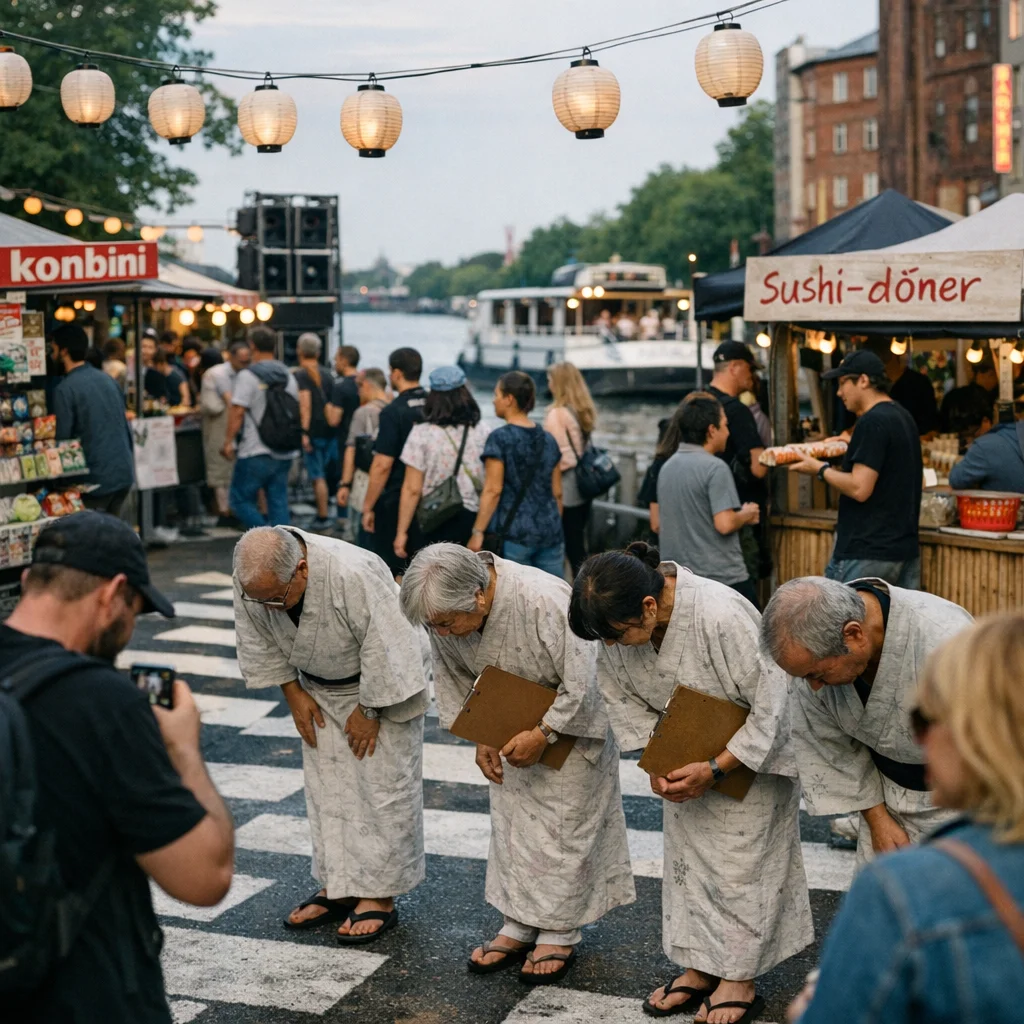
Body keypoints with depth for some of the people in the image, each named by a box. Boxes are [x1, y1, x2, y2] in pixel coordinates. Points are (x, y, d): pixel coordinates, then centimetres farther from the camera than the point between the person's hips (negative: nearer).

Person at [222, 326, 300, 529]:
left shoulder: (248, 376, -10)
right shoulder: (288, 376, 11)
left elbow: (237, 411, -15)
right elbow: (297, 410, 18)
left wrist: (228, 441, -7)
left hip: (256, 453, -6)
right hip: (284, 452, 6)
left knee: (240, 498, 3)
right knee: (278, 501, 9)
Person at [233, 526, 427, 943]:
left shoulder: (354, 575, -39)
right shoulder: (253, 579, -21)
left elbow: (383, 648, -29)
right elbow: (258, 642, -3)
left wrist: (368, 710, -19)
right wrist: (293, 693, -2)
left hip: (382, 685, -5)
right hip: (320, 689, 6)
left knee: (384, 790, -4)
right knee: (327, 788, 8)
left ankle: (379, 897, 4)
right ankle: (337, 889, 18)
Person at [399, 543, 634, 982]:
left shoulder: (544, 601, -39)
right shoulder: (446, 609, -19)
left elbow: (583, 683, -30)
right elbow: (452, 677, -1)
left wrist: (543, 734, -25)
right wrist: (480, 737, -5)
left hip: (571, 720, -6)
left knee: (562, 822, 1)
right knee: (511, 816, 8)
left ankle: (560, 933, 13)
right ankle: (518, 925, 20)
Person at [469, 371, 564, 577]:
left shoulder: (499, 438, -7)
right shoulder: (548, 440, 10)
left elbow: (493, 490, -11)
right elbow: (557, 493, 13)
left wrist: (478, 532, -9)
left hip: (513, 532, -5)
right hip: (549, 532, 5)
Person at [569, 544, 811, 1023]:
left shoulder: (722, 616, -38)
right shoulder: (621, 623, -19)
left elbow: (771, 702, -29)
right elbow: (621, 696, -2)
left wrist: (715, 769, -26)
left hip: (750, 754, -6)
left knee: (740, 862, 1)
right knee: (687, 855, 12)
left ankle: (741, 980, 17)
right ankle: (700, 968, 27)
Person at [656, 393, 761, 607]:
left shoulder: (666, 467, 11)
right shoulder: (715, 468, -14)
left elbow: (659, 525, 18)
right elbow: (725, 524, -21)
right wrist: (747, 515, -1)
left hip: (679, 577, 8)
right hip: (724, 577, -8)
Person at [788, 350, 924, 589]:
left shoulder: (872, 422, -16)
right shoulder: (903, 417, 13)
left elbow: (860, 488, -22)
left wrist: (820, 469, -8)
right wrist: (851, 450, 23)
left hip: (865, 555, -9)